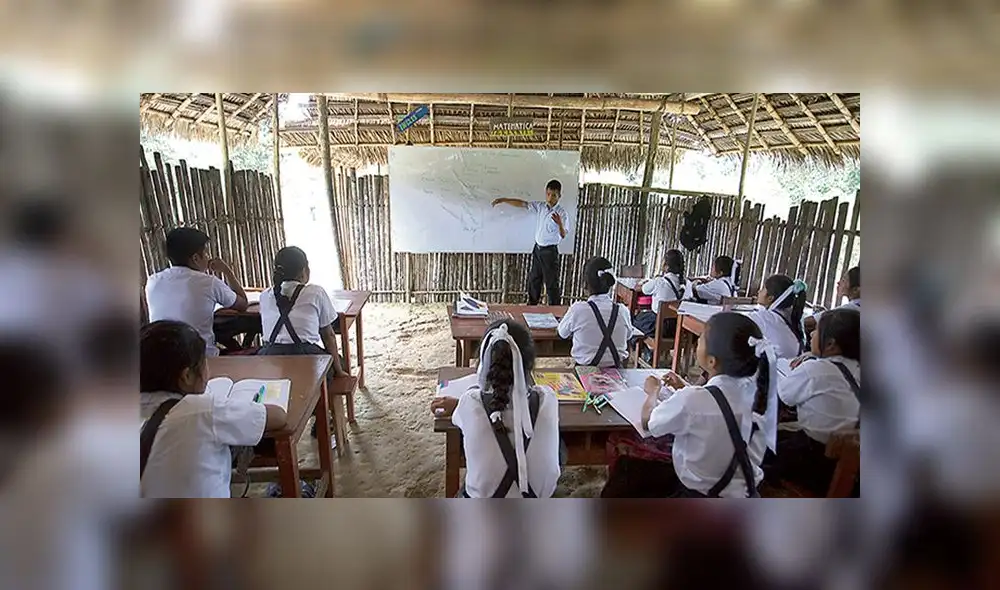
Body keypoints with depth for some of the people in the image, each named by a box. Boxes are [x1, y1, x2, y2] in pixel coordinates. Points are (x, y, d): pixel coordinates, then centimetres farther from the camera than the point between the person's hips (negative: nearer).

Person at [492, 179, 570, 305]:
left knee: (552, 283, 0)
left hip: (550, 251, -6)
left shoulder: (561, 213, -16)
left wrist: (560, 224, -41)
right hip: (538, 248, 6)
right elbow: (522, 203, 3)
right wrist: (503, 200, -2)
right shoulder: (540, 206, 0)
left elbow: (563, 236, -21)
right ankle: (531, 306, 35)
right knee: (533, 280, 18)